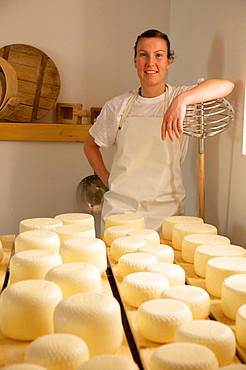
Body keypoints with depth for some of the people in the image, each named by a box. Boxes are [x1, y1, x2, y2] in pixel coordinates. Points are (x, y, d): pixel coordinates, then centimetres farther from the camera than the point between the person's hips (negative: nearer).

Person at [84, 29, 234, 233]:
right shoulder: (118, 105, 5)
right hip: (120, 206, 2)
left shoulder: (179, 96, -1)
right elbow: (90, 144, 19)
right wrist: (107, 179, 6)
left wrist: (182, 100, -34)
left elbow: (227, 85, -19)